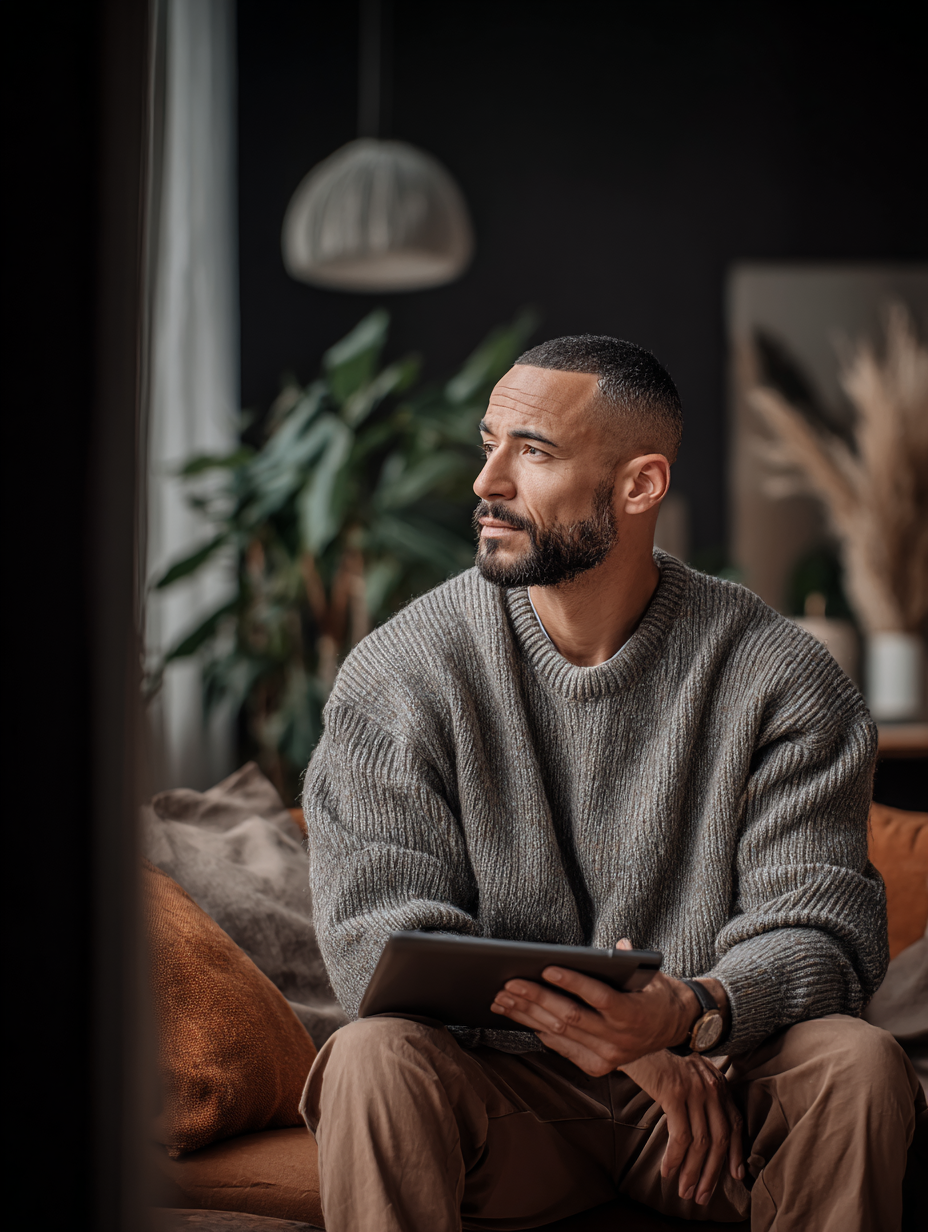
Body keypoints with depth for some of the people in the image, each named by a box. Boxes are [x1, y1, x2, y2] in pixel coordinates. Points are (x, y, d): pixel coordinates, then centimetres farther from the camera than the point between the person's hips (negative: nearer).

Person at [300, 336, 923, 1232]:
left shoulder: (780, 678, -3)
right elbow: (381, 938, -10)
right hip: (502, 1092, -1)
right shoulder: (398, 673, -4)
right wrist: (613, 1038, -25)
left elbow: (821, 930, -7)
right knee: (375, 1058, -31)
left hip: (715, 1081, 1)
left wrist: (692, 1014, -31)